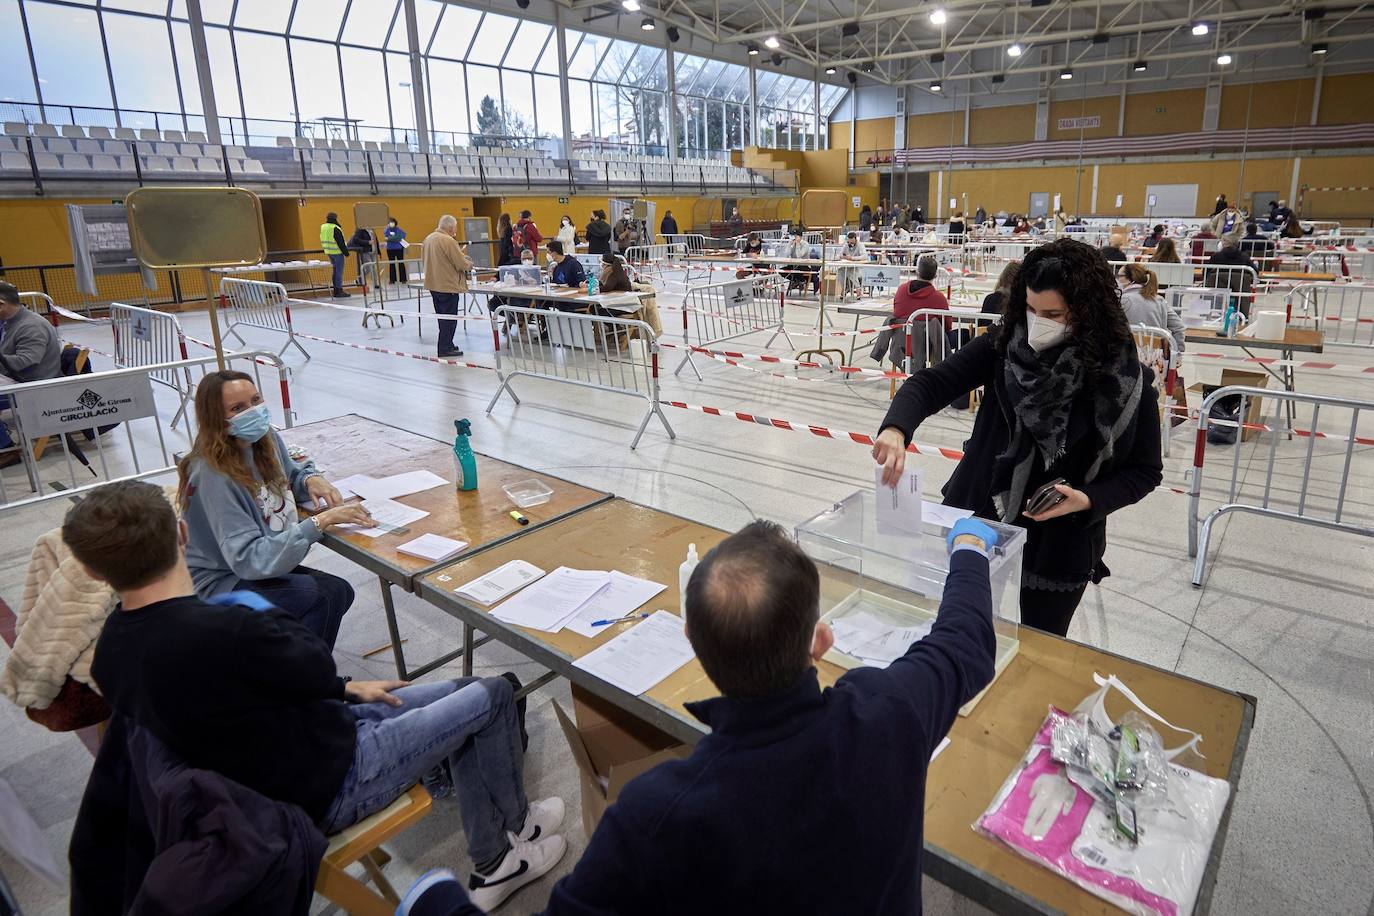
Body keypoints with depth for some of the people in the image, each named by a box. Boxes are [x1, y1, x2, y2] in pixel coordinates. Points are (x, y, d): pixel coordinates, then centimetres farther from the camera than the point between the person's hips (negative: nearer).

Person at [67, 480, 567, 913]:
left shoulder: (111, 648, -6)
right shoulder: (223, 633, -36)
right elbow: (317, 669, -16)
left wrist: (345, 690, 8)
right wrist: (266, 613, -1)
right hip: (328, 785, -8)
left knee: (463, 695, 16)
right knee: (493, 695, 3)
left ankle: (492, 865, 28)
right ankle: (517, 825, 29)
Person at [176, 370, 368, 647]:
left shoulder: (267, 440, -3)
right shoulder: (213, 477, -25)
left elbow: (293, 472, 19)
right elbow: (249, 559, -30)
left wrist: (311, 479, -6)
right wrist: (320, 522, -37)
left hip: (266, 563, 8)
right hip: (220, 584, -7)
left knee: (341, 592, -14)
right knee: (327, 596, -25)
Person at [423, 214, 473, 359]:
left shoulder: (429, 238, 9)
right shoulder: (449, 241, -19)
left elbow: (424, 258, 20)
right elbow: (461, 264, -19)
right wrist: (469, 264, 4)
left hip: (433, 284, 9)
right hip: (448, 285, -9)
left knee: (442, 317, 18)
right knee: (449, 318, -1)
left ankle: (446, 344, 25)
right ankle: (445, 348, 0)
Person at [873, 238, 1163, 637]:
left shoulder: (1125, 379, -13)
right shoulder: (1003, 344, -11)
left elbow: (1145, 469, -3)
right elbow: (931, 383, -16)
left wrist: (1089, 501, -20)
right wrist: (895, 429, -36)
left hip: (1061, 541, -1)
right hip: (978, 518, 2)